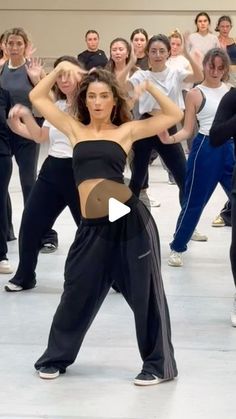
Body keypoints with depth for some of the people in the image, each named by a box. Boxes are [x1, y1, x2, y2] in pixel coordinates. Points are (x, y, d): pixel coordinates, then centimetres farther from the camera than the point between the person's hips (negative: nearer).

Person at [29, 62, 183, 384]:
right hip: (93, 227, 2)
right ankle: (55, 358, 28)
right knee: (77, 294, 10)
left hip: (131, 219, -2)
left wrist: (149, 87, -1)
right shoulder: (75, 129, 13)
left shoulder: (126, 130, 6)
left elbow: (174, 115, 6)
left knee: (145, 293, 6)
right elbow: (37, 97, 16)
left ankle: (159, 364, 17)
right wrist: (60, 69, 9)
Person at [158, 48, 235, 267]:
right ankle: (177, 247, 15)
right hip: (206, 149, -4)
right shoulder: (195, 94, -4)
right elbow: (187, 130, -6)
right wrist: (170, 139, -23)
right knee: (195, 201, 2)